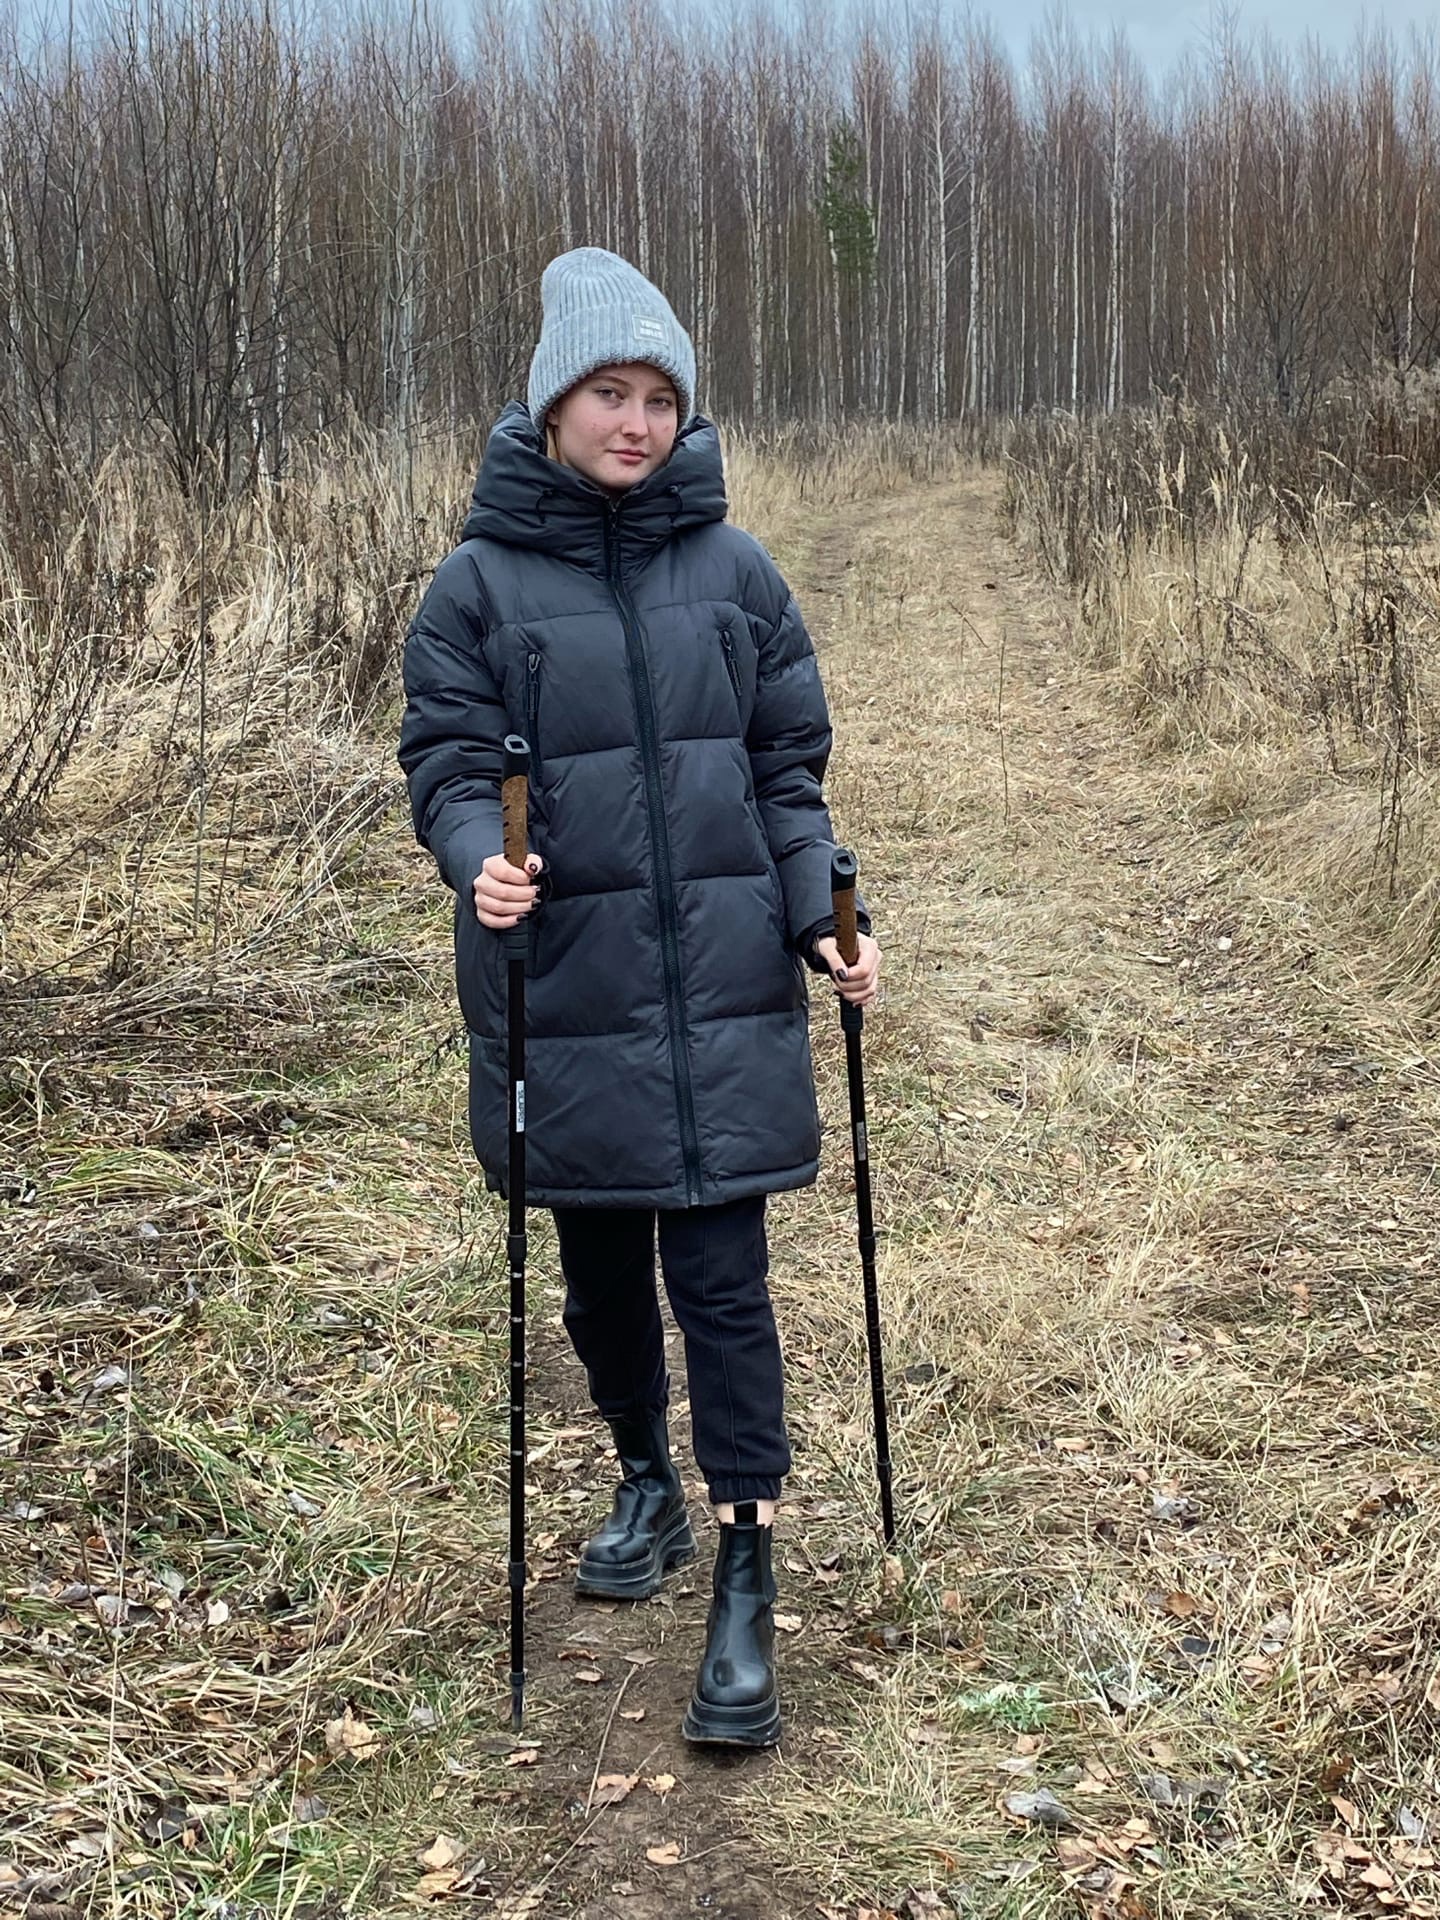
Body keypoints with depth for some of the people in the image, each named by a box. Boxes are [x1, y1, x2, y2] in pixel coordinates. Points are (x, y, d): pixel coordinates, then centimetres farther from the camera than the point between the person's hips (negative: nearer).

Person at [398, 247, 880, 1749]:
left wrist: (824, 917, -5)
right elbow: (444, 758, -1)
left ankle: (745, 1586, 7)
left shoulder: (735, 570, 4)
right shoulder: (481, 580, -1)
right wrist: (479, 860, -22)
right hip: (563, 989, 0)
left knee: (720, 1276, -2)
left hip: (723, 984, 0)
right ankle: (646, 1485, 40)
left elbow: (788, 768, 7)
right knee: (601, 1271, 15)